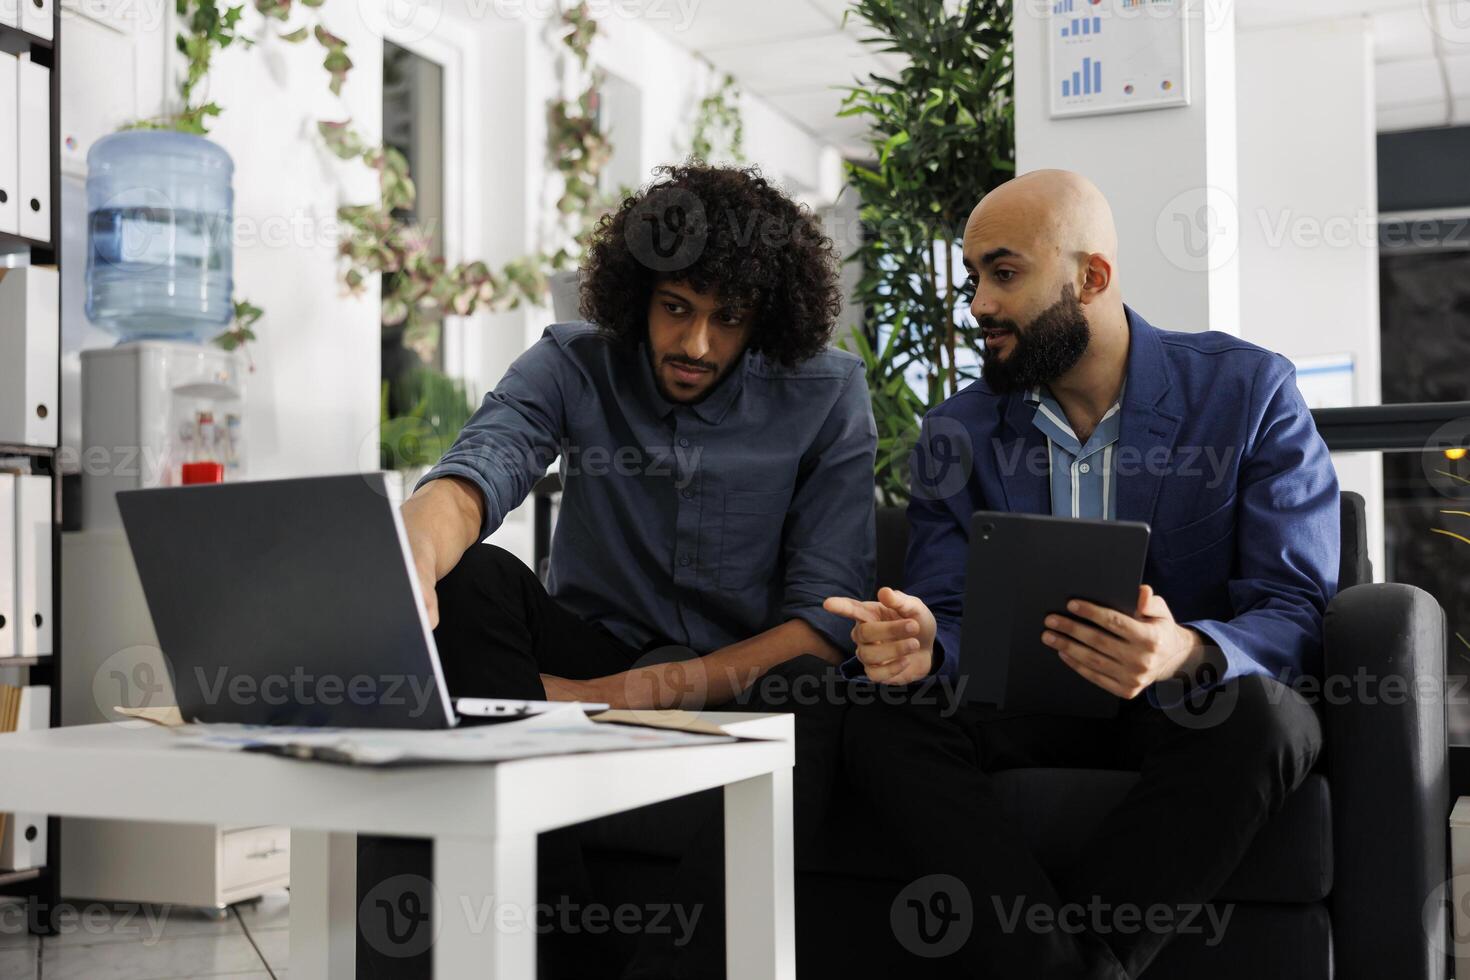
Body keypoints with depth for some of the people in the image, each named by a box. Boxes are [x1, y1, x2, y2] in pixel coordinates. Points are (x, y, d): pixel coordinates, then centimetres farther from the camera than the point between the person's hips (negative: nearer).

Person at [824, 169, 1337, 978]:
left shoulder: (1250, 390, -5)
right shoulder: (956, 430, 5)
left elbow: (1295, 610, -11)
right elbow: (949, 617, 2)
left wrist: (1184, 654, -34)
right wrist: (919, 643, -25)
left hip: (1192, 717, -2)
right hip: (1029, 719, 2)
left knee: (1263, 715, -36)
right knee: (882, 724, -26)